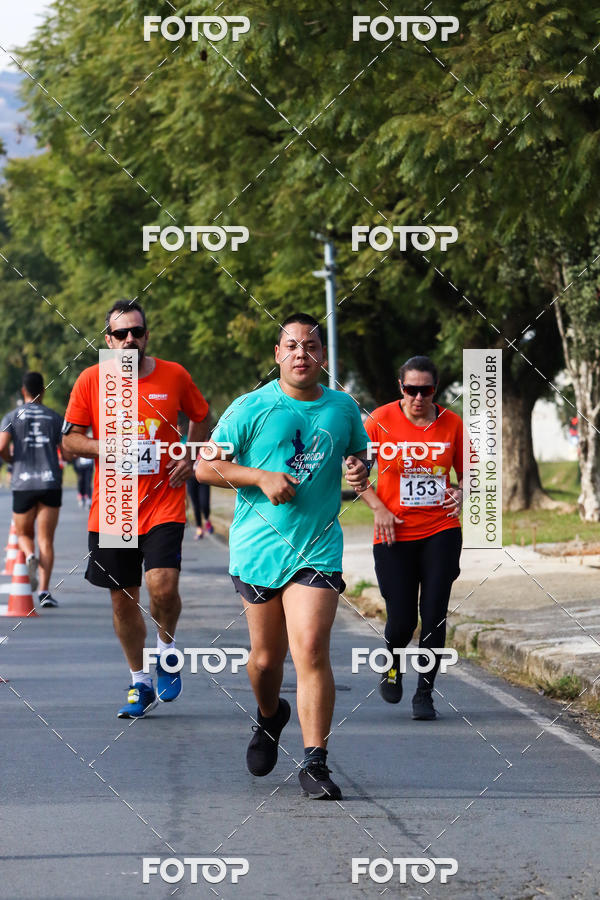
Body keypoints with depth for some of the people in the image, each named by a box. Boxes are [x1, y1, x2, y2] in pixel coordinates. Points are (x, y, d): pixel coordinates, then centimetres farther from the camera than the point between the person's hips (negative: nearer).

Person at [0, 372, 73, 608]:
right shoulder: (55, 417, 6)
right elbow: (68, 454, 3)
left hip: (23, 483, 0)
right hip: (50, 483, 0)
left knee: (24, 534, 17)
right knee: (46, 539, 1)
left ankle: (30, 556, -18)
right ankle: (44, 590, -10)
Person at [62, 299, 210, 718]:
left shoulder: (175, 376, 1)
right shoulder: (91, 380, 0)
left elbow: (202, 417, 18)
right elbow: (71, 438, 3)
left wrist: (191, 456, 2)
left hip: (164, 505, -1)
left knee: (163, 586, -18)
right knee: (123, 599, 6)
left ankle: (167, 648, 12)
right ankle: (140, 682, 23)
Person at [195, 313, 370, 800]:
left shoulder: (343, 408, 7)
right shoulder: (251, 409, -2)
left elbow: (359, 454, 24)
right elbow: (204, 466, -1)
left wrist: (359, 470, 0)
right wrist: (261, 477, -14)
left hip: (318, 547, 0)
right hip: (258, 547, 0)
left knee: (311, 650, -15)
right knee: (266, 656, 9)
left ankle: (315, 763, -12)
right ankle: (269, 716, 43)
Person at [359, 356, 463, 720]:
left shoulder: (452, 424, 0)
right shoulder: (380, 420, -5)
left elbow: (466, 473, 11)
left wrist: (461, 493, -11)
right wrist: (378, 508, -8)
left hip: (440, 532, 1)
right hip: (395, 536, -1)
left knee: (434, 615, -6)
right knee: (402, 621, -3)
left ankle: (425, 693, 7)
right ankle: (393, 664, 31)